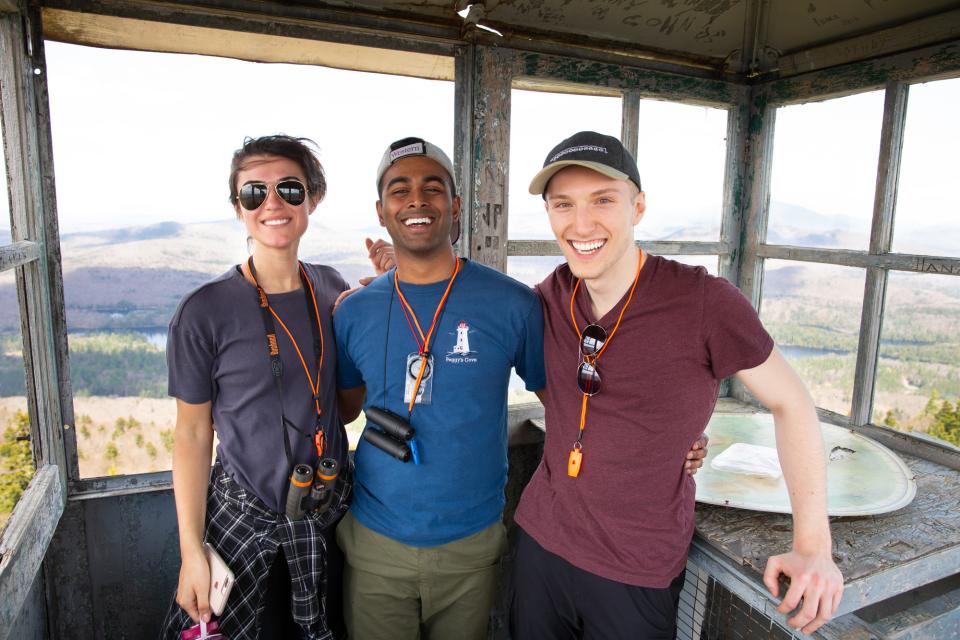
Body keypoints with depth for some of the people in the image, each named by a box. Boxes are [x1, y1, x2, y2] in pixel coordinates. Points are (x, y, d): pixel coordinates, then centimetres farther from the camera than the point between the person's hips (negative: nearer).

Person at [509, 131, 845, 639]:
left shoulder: (704, 302, -19)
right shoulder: (553, 296, -7)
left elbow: (790, 404, -7)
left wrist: (813, 546, -10)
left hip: (638, 576, -3)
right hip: (540, 540, 4)